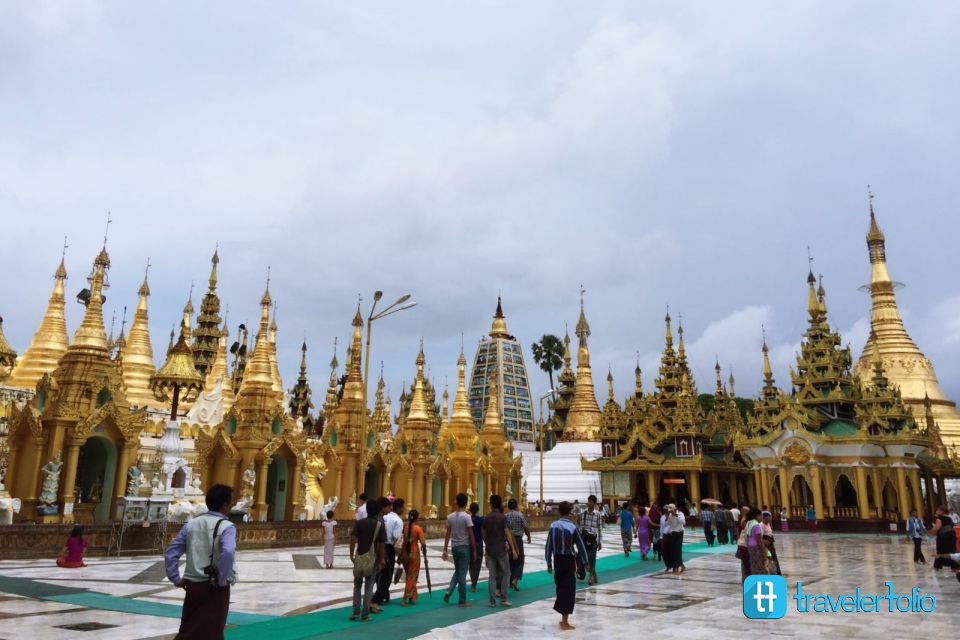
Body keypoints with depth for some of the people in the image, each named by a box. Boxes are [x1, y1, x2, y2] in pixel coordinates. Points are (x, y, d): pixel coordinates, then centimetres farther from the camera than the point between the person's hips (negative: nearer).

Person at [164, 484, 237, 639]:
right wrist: (221, 580, -18)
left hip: (193, 585, 6)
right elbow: (228, 553, -30)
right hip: (214, 588, -5)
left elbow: (170, 552, 6)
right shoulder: (226, 526, -13)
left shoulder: (191, 524, 5)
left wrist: (176, 579, 10)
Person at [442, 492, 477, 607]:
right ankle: (462, 601, 7)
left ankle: (449, 591, 4)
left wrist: (445, 549, 10)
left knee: (457, 571, 21)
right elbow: (471, 535, -11)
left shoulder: (450, 517, 3)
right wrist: (474, 550, -3)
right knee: (462, 574, 0)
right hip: (464, 547, -5)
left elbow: (448, 534, 6)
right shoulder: (466, 517, -13)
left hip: (454, 547, 5)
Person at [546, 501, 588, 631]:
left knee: (560, 587, 17)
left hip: (557, 560, 4)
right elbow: (581, 546, -8)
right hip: (569, 560, -4)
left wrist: (549, 563, 11)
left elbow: (549, 546, 2)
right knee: (568, 590, 3)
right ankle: (565, 623, 6)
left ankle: (564, 618, 28)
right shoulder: (572, 527, -13)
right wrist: (585, 562, 5)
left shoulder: (553, 526, -2)